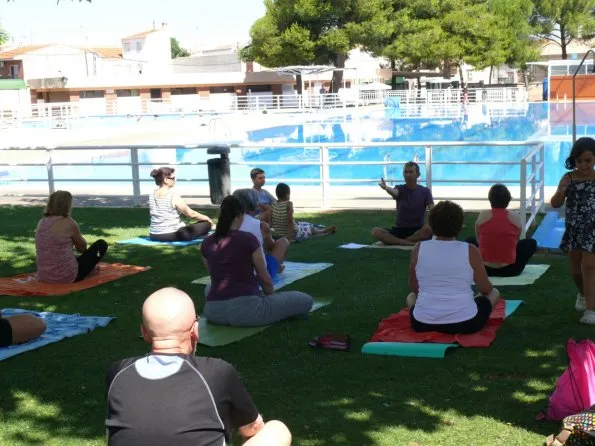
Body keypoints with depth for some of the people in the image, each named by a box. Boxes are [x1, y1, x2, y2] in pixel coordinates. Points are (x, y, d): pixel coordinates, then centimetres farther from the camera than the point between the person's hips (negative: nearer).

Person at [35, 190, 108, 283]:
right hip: (67, 277, -7)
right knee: (102, 244, 14)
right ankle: (90, 270, 34)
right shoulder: (68, 223, -14)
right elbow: (82, 246, 4)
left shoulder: (41, 223, 5)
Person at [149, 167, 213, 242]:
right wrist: (207, 218, 8)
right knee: (207, 224, 0)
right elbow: (191, 214, -9)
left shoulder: (152, 196, 3)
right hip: (172, 236, -8)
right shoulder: (173, 196, -16)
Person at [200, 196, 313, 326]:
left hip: (213, 311, 5)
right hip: (245, 309, -5)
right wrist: (272, 298, 23)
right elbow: (265, 279, 3)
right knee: (305, 300, 5)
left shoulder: (206, 243, 8)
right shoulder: (248, 239, -6)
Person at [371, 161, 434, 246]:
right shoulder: (400, 189, 1)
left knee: (429, 228, -36)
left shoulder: (425, 191, 2)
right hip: (400, 230, 1)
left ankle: (395, 241, -23)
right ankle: (411, 243, -30)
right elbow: (394, 192, -25)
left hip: (418, 230, -1)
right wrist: (386, 188, -50)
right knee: (375, 231, -25)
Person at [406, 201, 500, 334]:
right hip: (465, 323, -2)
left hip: (423, 324, 2)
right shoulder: (470, 251, -8)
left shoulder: (419, 249, -3)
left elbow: (414, 288, 8)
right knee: (494, 293, 25)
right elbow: (486, 289, 3)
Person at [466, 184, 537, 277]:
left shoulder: (482, 215, -2)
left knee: (470, 241, 31)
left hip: (483, 269, 1)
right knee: (531, 243, 25)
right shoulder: (516, 217, -2)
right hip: (509, 270, -1)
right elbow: (515, 242, 13)